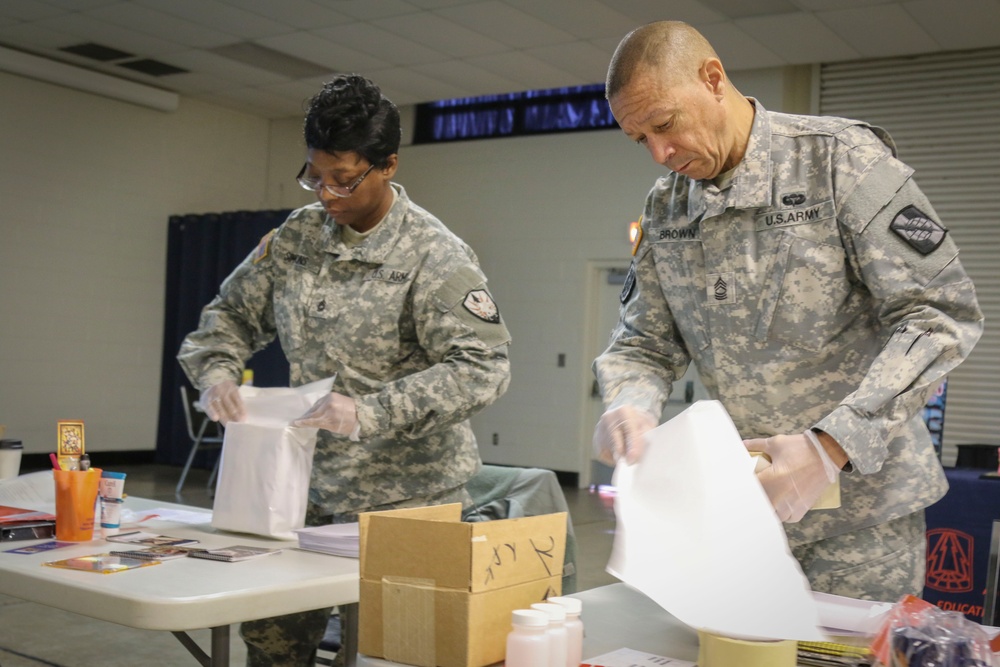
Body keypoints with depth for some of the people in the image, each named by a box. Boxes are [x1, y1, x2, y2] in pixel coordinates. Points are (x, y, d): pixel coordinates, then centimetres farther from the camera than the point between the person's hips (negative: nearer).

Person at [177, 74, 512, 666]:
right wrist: (216, 372, -8)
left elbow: (484, 368, -22)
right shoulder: (298, 236, 4)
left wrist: (372, 412, -31)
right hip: (313, 485, 6)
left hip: (406, 499, -5)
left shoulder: (434, 254, -13)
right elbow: (231, 315, 14)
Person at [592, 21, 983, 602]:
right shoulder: (666, 206, 6)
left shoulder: (842, 159, -11)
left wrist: (833, 446, -25)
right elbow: (647, 340, 10)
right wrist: (630, 405, -15)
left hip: (858, 496, -4)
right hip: (738, 501, 5)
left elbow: (942, 314, -16)